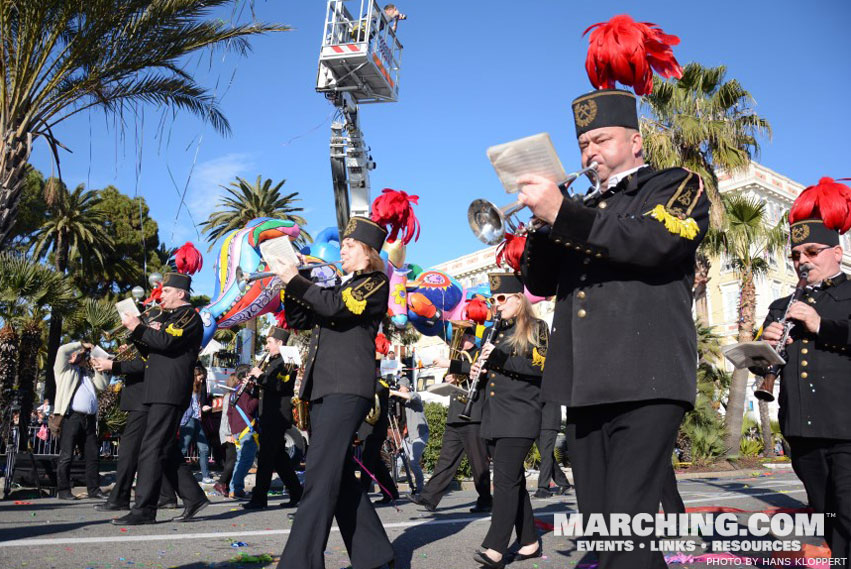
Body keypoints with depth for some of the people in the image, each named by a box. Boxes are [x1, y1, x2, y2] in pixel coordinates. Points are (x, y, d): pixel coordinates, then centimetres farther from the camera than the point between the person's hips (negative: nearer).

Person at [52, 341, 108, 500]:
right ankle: (63, 490, -3)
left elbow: (102, 385, 16)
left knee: (92, 455, 4)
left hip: (90, 418, 6)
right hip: (72, 417, -6)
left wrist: (96, 368, 15)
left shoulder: (89, 373, 28)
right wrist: (82, 344, 7)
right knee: (66, 456, -6)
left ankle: (94, 489, 6)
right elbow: (62, 350, -3)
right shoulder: (65, 370, 12)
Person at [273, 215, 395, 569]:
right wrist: (290, 285, 8)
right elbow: (298, 321, 21)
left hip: (348, 388, -9)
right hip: (322, 388, 9)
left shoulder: (376, 282, 1)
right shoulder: (340, 287, 25)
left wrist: (295, 279, -9)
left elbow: (335, 306, -16)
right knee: (339, 474, 8)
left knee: (321, 472, -15)